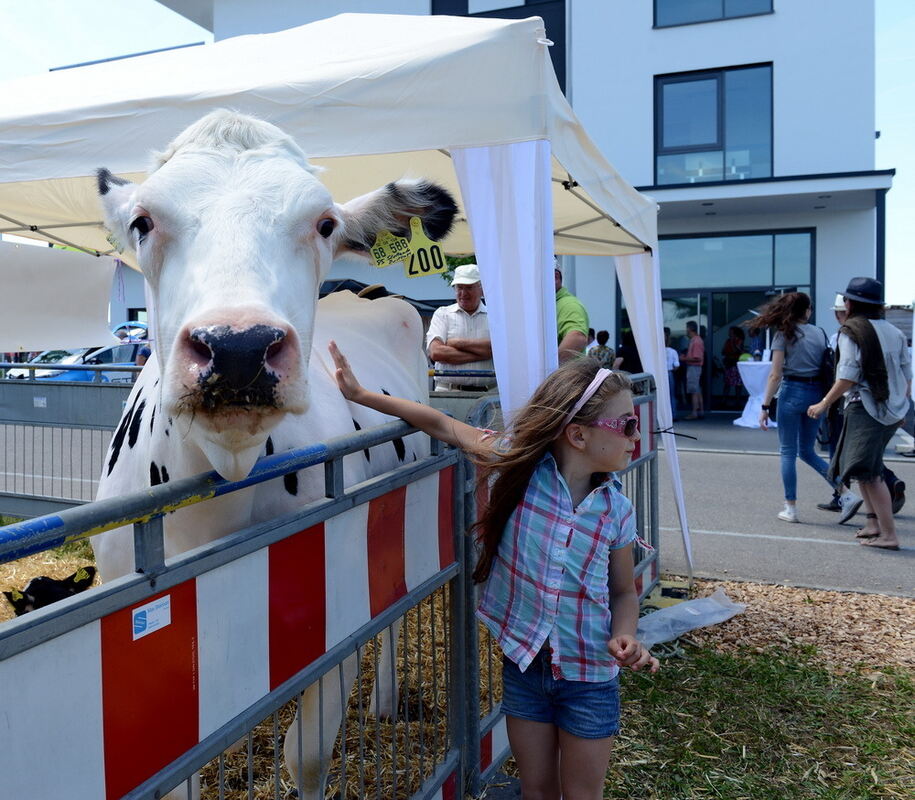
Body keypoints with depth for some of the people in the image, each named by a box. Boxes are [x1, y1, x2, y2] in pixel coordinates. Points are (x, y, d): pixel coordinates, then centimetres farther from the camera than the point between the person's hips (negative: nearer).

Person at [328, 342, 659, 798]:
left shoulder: (616, 510, -9)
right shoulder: (519, 465, -14)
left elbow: (624, 591, 3)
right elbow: (444, 426, -10)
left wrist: (624, 638, -17)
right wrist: (360, 395, -9)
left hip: (590, 676, 1)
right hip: (524, 663, 0)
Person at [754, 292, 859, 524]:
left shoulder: (783, 335, -4)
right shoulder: (820, 333, 9)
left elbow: (775, 375, -9)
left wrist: (765, 407, -7)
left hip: (792, 392, -4)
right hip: (816, 393, 5)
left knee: (788, 452, 4)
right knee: (807, 451, 17)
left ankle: (790, 508, 4)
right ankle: (846, 492, 9)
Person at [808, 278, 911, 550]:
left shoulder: (851, 332, -8)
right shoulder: (895, 332, 12)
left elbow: (848, 377, -14)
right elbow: (907, 375, 13)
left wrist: (824, 404, -7)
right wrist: (903, 405, 24)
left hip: (865, 408, -8)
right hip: (893, 410, 8)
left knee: (868, 473, -5)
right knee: (866, 468, 18)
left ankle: (889, 535, -7)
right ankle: (874, 522, 19)